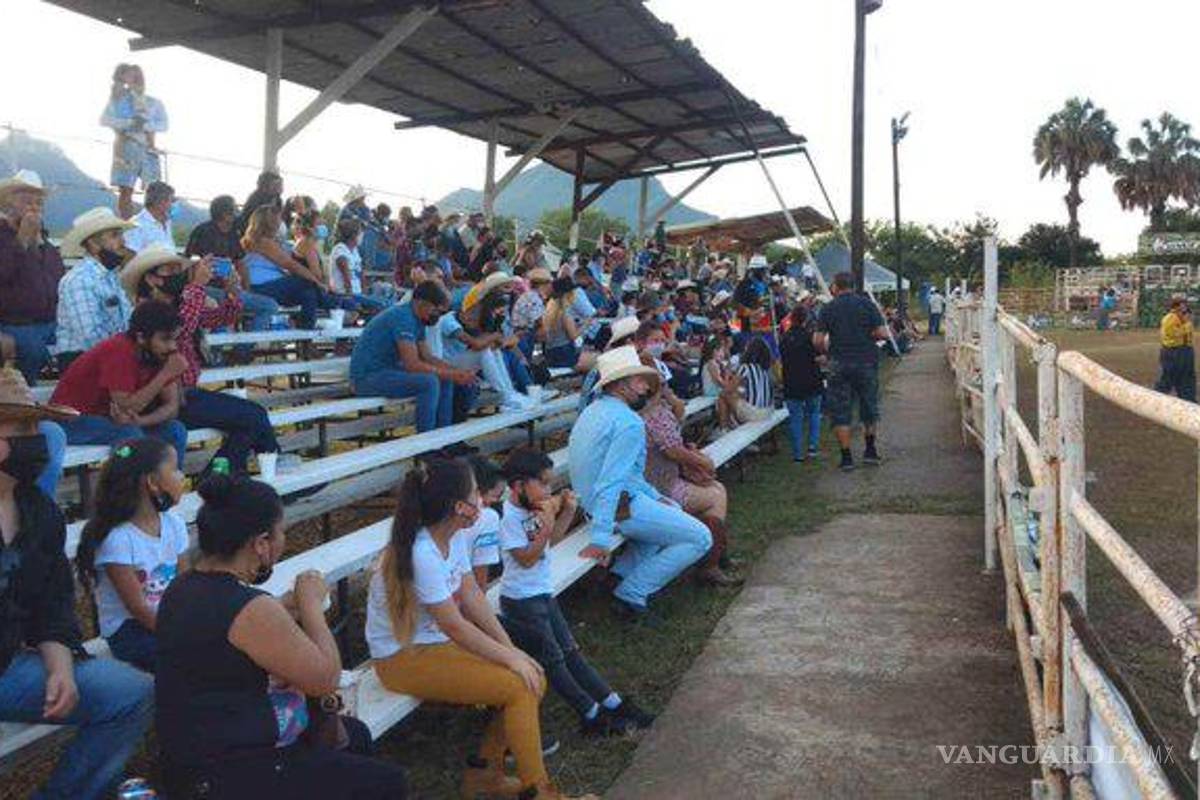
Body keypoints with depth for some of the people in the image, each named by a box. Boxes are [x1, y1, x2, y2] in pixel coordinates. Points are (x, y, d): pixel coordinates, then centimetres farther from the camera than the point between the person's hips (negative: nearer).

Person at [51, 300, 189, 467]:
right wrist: (165, 374, -33)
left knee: (175, 430, -13)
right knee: (130, 434, -31)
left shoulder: (163, 353, -8)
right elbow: (126, 407, -30)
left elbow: (172, 407, -8)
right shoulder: (119, 351, -27)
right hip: (73, 419, -6)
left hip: (110, 417, 6)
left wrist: (139, 421, -26)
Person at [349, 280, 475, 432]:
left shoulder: (418, 319, 7)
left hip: (387, 371, 10)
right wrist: (452, 375, -23)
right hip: (367, 377, -10)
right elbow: (413, 365, -27)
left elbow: (427, 357, 8)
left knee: (445, 381, 4)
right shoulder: (403, 317, -23)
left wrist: (457, 371, -6)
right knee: (429, 382, -27)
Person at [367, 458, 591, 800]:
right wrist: (510, 658, -17)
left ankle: (484, 772, 14)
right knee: (518, 687, -18)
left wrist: (511, 649, -7)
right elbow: (454, 625, -25)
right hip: (403, 657, -9)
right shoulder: (421, 554, -28)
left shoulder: (455, 538, -1)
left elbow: (473, 597, 1)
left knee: (534, 678, -1)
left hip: (439, 642, 9)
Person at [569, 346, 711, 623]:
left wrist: (655, 497, 19)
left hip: (592, 502, 10)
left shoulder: (594, 410, 10)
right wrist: (600, 539, -30)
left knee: (671, 509, 31)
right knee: (700, 539, -2)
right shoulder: (629, 422, -21)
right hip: (622, 507, -10)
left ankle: (625, 574, 16)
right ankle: (632, 595, -3)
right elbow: (611, 480, -29)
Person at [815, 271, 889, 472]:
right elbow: (883, 334, -6)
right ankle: (870, 451, 27)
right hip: (866, 362, 2)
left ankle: (846, 457, 2)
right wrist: (866, 337, 13)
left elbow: (817, 341, -6)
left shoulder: (828, 308, -2)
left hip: (839, 364, -2)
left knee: (840, 412, 5)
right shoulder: (867, 304, 0)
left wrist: (827, 351, 14)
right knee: (869, 408, 18)